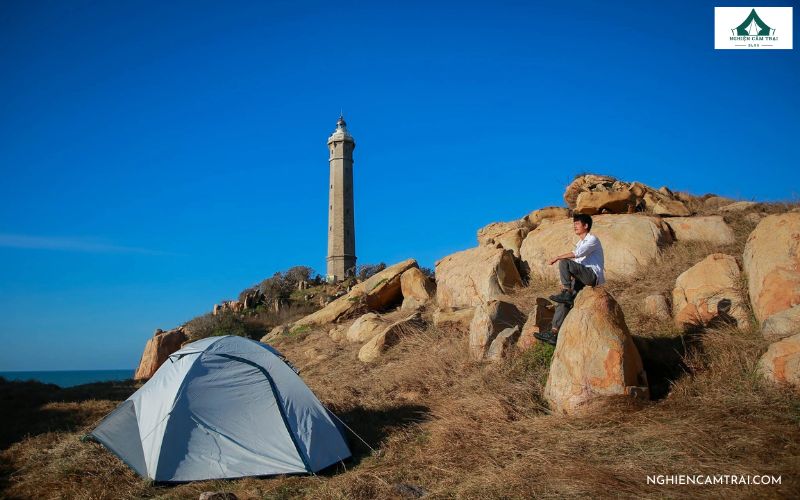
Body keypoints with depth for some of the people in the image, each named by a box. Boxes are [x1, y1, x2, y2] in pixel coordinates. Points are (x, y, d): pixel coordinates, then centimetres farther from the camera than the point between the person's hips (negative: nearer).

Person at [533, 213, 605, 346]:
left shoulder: (592, 240, -4)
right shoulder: (580, 243, 24)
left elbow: (577, 254, -22)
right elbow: (576, 264, 22)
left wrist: (557, 258, -18)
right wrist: (567, 281, 11)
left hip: (593, 275, -8)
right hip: (583, 278, 8)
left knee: (564, 262, -25)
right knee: (563, 301, -7)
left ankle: (567, 293, -21)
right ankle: (554, 333, -10)